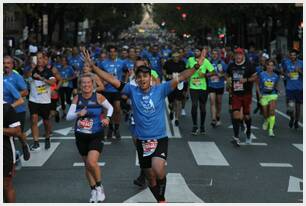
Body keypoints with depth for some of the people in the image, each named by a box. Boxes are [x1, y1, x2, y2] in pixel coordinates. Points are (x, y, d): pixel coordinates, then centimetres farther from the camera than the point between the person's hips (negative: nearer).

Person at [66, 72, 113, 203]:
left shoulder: (98, 97, -9)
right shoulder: (77, 98, -2)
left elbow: (110, 107, 9)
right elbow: (68, 117, -4)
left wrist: (107, 118, -8)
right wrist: (78, 114, -22)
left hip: (96, 136, -4)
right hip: (81, 136, 4)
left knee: (91, 162, -21)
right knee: (87, 165, 13)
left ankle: (99, 187, 5)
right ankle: (93, 191, 30)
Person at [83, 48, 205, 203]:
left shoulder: (161, 90, -5)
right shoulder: (132, 90, -2)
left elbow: (180, 78, -12)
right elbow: (111, 79, -6)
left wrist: (197, 66, -25)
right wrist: (92, 66, -14)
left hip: (160, 139, -3)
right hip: (142, 140, 3)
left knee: (158, 170, -26)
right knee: (150, 177, 12)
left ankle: (162, 197, 1)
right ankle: (161, 201, 33)